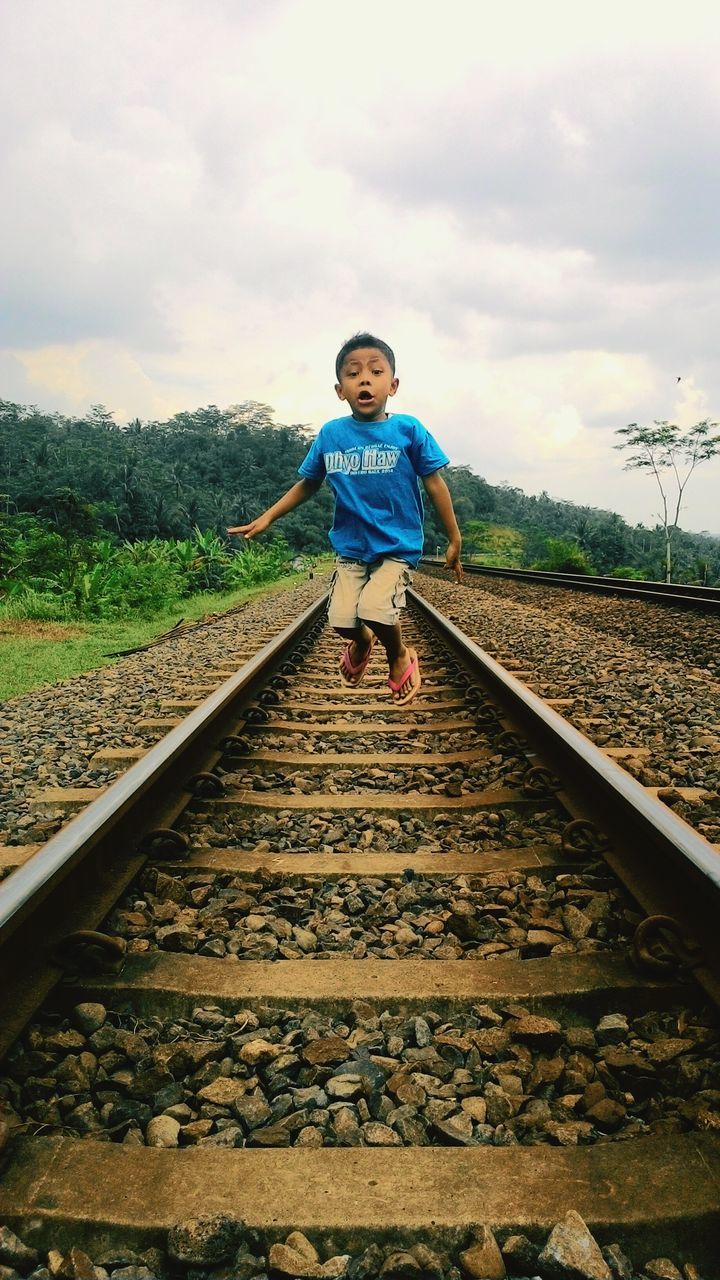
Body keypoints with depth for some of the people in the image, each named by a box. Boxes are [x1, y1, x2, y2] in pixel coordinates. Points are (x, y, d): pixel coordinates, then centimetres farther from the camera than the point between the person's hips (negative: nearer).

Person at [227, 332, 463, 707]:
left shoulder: (408, 430, -8)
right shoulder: (330, 434, 0)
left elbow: (435, 484, -3)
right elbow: (307, 484, 12)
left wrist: (454, 540, -1)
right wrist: (266, 518, 6)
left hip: (398, 546, -3)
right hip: (350, 547, 3)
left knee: (375, 609, -25)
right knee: (342, 619, -10)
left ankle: (399, 657, 9)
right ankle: (361, 641, 30)